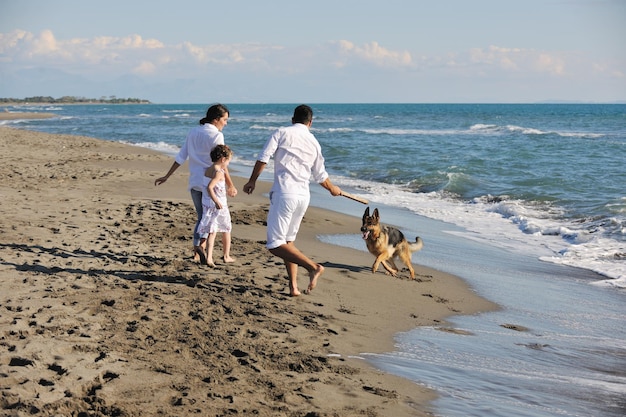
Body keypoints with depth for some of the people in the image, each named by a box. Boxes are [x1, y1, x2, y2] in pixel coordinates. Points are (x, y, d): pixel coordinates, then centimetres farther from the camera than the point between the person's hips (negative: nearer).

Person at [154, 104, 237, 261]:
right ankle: (202, 244, -15)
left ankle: (196, 252, 11)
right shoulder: (216, 135, -10)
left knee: (201, 218, 15)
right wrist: (231, 186, -7)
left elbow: (180, 158, 10)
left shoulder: (193, 132, 9)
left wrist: (166, 177, 16)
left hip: (194, 182, 6)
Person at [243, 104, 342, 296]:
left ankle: (313, 267, -17)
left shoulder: (281, 133, 3)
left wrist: (252, 181, 7)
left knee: (276, 244, -5)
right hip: (303, 196, 6)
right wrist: (333, 189, 42)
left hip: (284, 193, -6)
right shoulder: (314, 142, 15)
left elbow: (263, 158, -6)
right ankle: (293, 286, 11)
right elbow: (321, 176, 22)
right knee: (288, 241, 18)